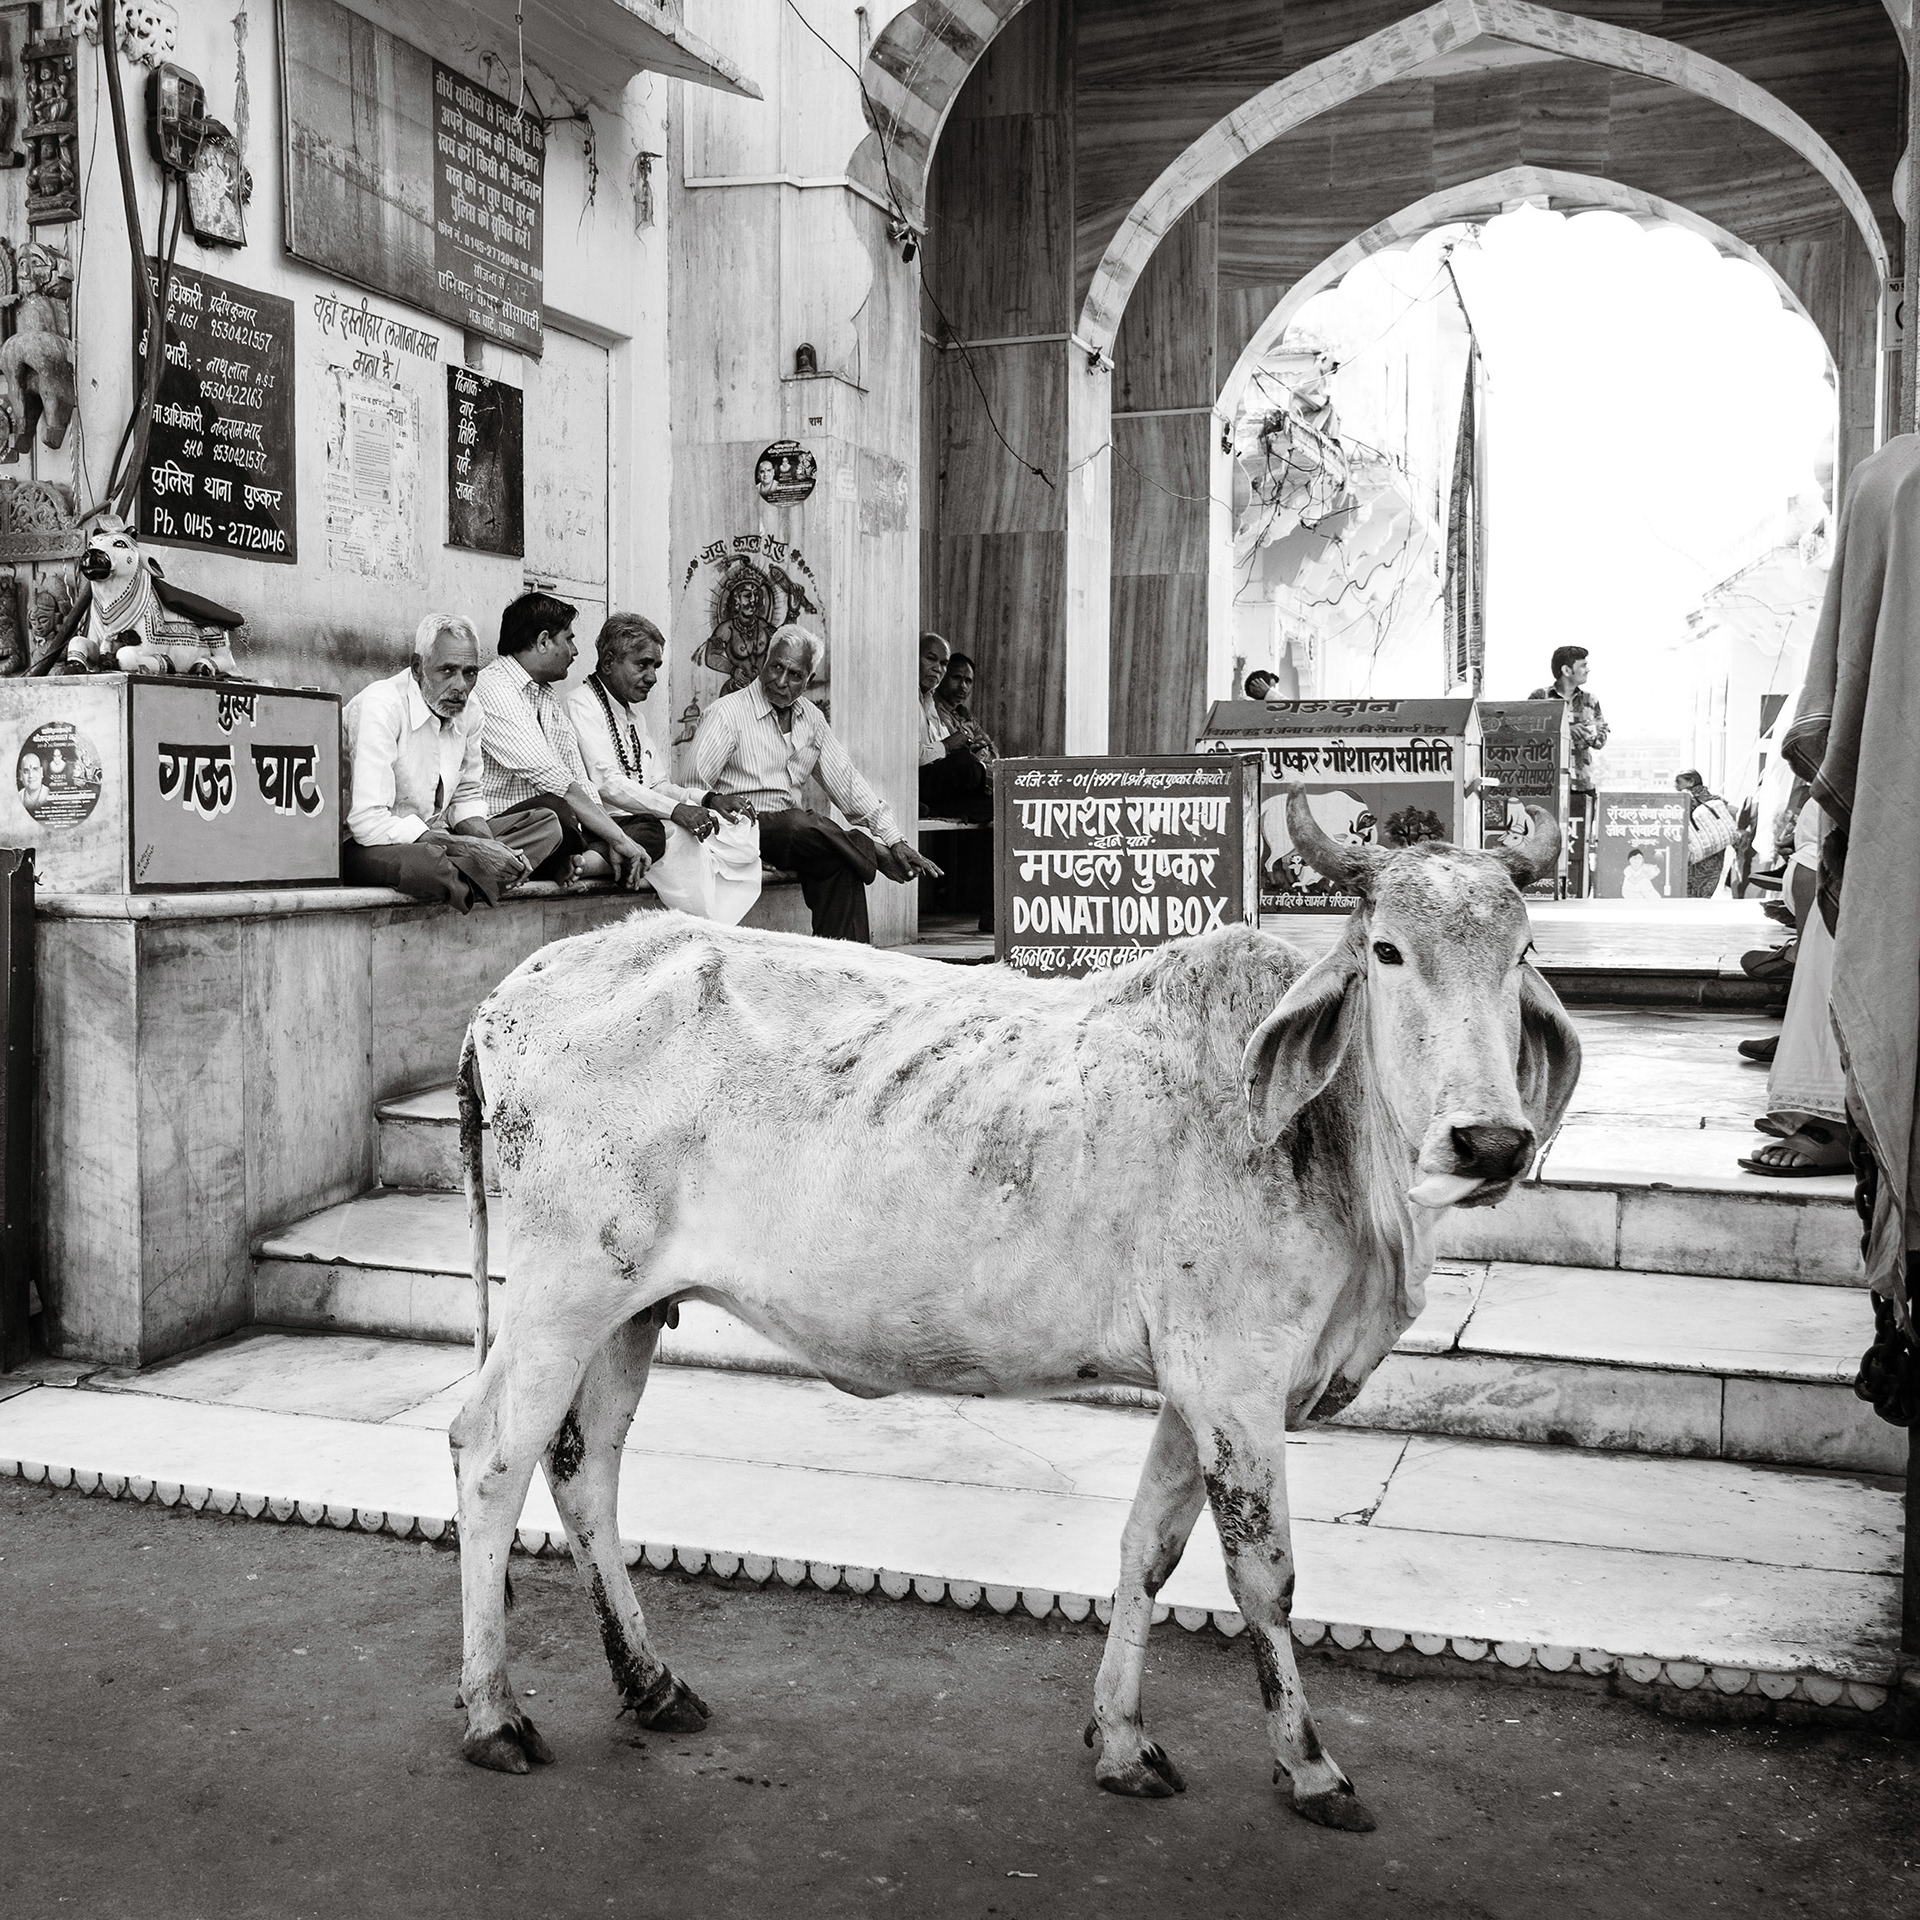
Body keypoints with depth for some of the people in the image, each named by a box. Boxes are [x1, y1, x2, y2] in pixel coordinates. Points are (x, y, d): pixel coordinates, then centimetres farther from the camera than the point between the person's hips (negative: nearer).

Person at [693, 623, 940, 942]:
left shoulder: (812, 718, 14)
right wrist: (714, 801, -33)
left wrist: (895, 840, 4)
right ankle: (877, 858, -11)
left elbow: (845, 782, 12)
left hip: (799, 831, 5)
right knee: (799, 825, -35)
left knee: (840, 866, -26)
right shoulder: (726, 713, -4)